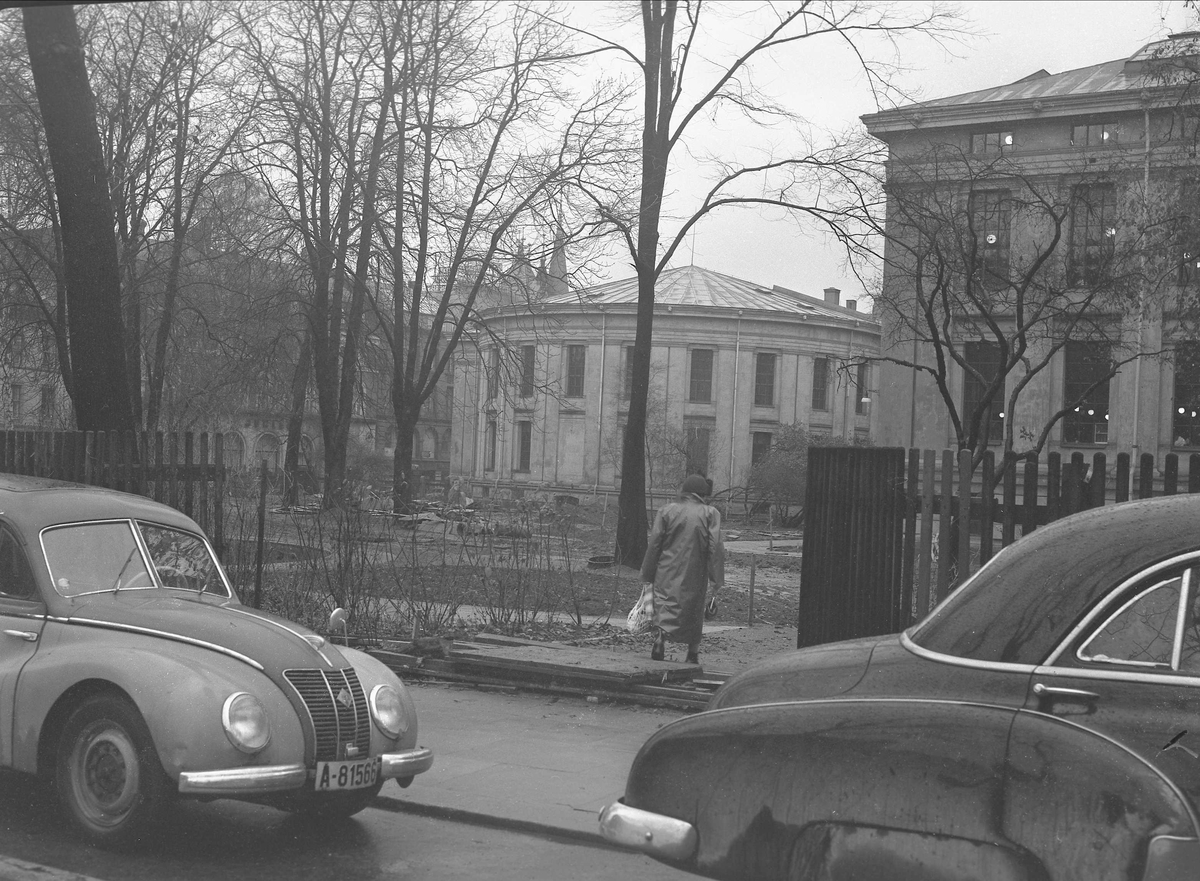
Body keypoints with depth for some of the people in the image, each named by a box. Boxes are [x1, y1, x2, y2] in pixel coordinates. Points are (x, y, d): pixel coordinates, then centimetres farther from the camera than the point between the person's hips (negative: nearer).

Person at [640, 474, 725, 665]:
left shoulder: (667, 510, 2)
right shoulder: (710, 514, -1)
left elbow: (654, 543, 1)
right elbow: (715, 548, -7)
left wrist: (647, 574, 7)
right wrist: (717, 578, -4)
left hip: (667, 572, 0)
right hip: (694, 576, 0)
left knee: (665, 605, -1)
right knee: (694, 611, 14)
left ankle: (661, 633, -31)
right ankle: (693, 654, 21)